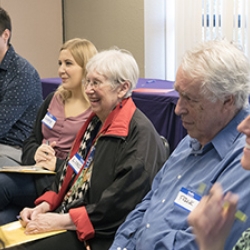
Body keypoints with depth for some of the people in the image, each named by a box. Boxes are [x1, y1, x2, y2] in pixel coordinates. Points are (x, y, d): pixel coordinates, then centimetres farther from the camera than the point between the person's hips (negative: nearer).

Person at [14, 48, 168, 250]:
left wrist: (65, 220, -20)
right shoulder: (95, 122, 14)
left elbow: (121, 206, -22)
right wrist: (45, 205, 1)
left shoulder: (139, 133, -16)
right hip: (66, 217, 8)